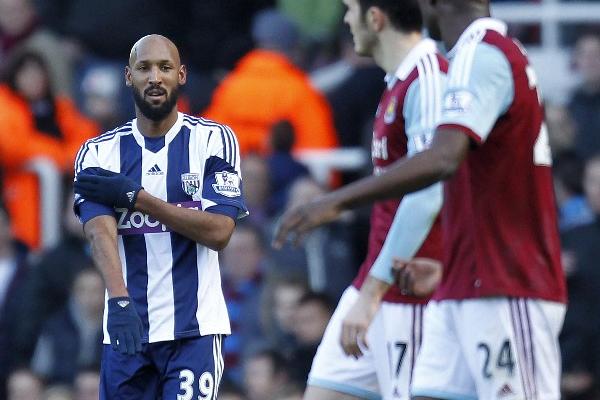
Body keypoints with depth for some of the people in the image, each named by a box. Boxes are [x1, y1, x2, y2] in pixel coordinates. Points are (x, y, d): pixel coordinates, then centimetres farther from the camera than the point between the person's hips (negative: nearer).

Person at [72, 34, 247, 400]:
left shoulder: (213, 140, 0)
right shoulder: (100, 153, 4)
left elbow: (219, 231, -9)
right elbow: (101, 231, -12)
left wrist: (136, 197, -13)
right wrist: (120, 300, -30)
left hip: (195, 328, -3)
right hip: (126, 328, 3)